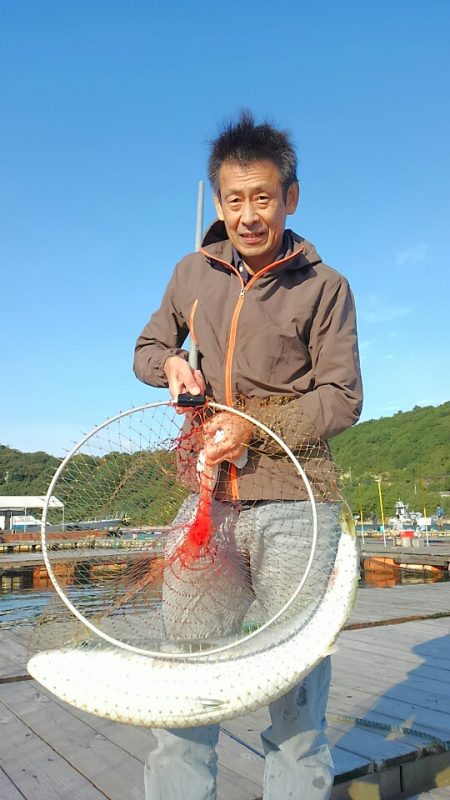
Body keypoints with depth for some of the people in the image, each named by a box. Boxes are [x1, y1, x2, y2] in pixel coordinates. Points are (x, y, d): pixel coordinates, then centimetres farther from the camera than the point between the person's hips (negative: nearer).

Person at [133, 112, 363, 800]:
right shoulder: (192, 274, 9)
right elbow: (147, 348, 20)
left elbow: (342, 400, -2)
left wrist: (254, 424, -15)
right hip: (208, 486, 3)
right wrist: (172, 364, -3)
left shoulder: (324, 286, -1)